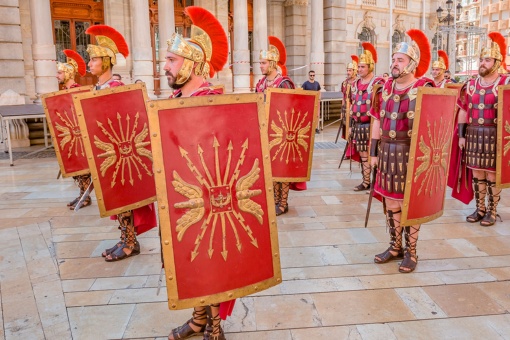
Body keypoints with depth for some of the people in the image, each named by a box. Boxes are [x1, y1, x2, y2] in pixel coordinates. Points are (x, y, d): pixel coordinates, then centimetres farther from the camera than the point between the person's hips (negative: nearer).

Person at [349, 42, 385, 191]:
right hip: (359, 125, 7)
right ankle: (366, 182, 22)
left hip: (372, 125, -7)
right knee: (363, 155, 13)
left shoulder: (378, 83, -10)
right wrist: (351, 124, 15)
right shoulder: (355, 84, 12)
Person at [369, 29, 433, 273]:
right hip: (388, 153, 6)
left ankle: (411, 252, 20)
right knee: (390, 202, 13)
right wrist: (374, 152, 10)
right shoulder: (387, 87, 8)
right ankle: (395, 246, 29)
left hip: (410, 154, -5)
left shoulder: (424, 88, -9)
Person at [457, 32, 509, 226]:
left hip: (494, 136, -4)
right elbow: (464, 111, 11)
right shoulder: (471, 84, 9)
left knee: (492, 175, 3)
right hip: (473, 135, 4)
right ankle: (480, 209, 24)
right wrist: (461, 135, 6)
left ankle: (492, 211, 17)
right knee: (476, 174, 11)